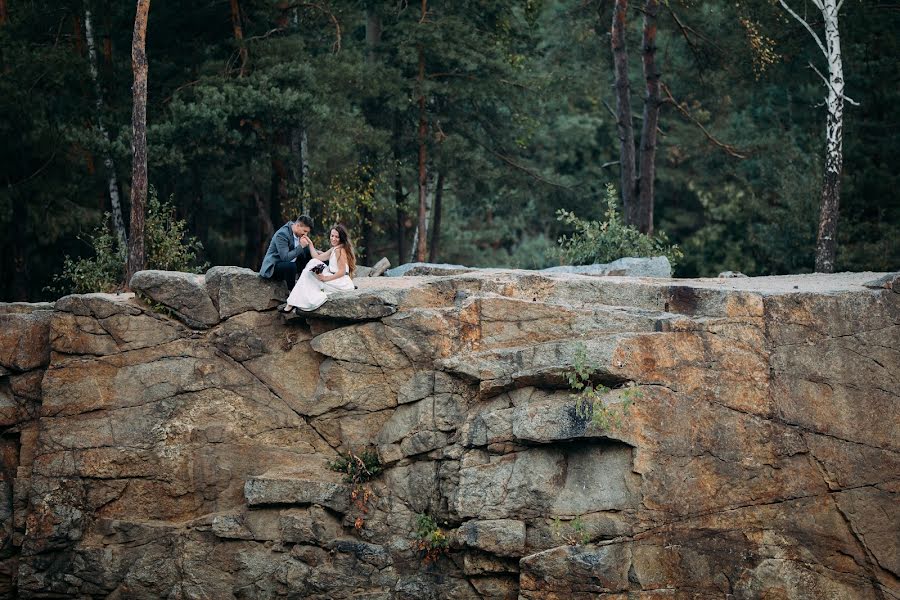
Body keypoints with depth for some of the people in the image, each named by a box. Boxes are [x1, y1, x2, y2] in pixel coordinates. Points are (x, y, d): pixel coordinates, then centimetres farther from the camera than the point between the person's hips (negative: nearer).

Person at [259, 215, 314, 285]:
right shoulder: (282, 234, -24)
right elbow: (285, 257, -31)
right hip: (273, 267, -9)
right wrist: (301, 246, -30)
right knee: (291, 266, -36)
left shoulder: (299, 234, 1)